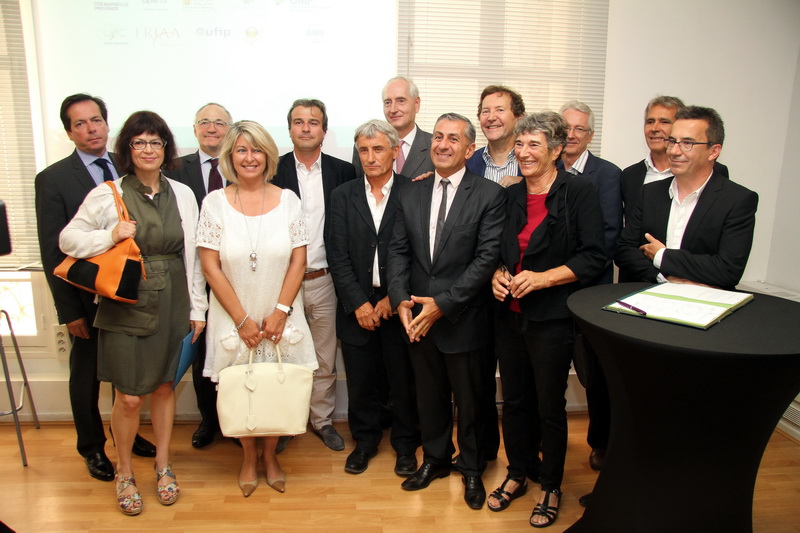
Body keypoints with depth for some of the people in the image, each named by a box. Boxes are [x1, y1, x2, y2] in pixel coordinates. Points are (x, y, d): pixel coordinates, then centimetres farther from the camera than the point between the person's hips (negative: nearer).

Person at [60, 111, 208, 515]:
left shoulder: (182, 194, 4)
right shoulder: (107, 194, -4)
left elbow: (192, 254, 6)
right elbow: (68, 240, 0)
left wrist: (197, 307, 5)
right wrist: (111, 235, -17)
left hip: (172, 305, 2)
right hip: (125, 307, -2)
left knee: (163, 387, 14)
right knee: (129, 397, 3)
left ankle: (163, 465, 33)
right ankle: (124, 473, 28)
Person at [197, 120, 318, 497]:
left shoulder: (288, 200, -1)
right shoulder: (214, 202, -4)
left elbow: (298, 261, -2)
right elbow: (210, 267, -7)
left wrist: (280, 313, -10)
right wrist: (243, 320, -10)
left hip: (281, 318, 1)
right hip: (233, 319, -1)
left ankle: (270, 455, 32)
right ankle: (249, 457, 33)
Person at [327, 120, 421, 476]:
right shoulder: (343, 196, 5)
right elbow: (337, 255, 0)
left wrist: (394, 298, -10)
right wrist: (358, 303, -8)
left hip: (399, 306, -2)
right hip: (356, 307, 2)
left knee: (404, 381, 9)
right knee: (361, 382, 12)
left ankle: (405, 444, 30)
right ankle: (365, 441, 34)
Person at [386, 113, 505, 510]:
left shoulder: (489, 195, -8)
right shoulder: (411, 195, 6)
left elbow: (487, 257, -14)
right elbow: (398, 251, 5)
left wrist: (443, 303, -19)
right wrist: (400, 299, -10)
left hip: (463, 319, -4)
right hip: (417, 318, 4)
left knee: (469, 400, 13)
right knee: (429, 396, 19)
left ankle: (471, 469, 36)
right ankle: (435, 459, 41)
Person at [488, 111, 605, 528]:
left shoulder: (579, 191, -8)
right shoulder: (511, 196, 8)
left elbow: (592, 258, -12)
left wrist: (541, 278, -21)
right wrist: (498, 274, -5)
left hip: (552, 318, -5)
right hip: (509, 315, 5)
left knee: (550, 407, 8)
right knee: (514, 401, 15)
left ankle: (551, 487, 30)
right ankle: (517, 474, 36)